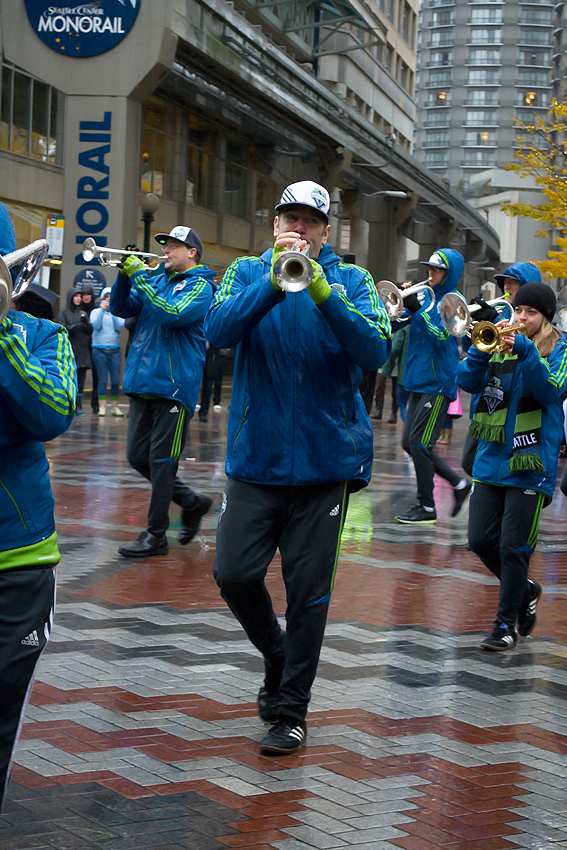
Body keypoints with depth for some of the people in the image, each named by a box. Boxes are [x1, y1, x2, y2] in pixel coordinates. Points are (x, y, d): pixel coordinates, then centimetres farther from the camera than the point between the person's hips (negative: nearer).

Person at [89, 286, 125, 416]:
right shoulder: (96, 312, 10)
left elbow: (120, 326, -5)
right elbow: (95, 325, -6)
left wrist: (112, 310, -10)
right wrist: (102, 310, -10)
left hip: (115, 350, 1)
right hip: (99, 350, -1)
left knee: (115, 379, -2)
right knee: (102, 379, -4)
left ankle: (115, 406, 5)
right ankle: (102, 407, -1)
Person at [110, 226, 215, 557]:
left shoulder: (200, 286, -6)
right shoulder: (157, 280, 15)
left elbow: (172, 313, -22)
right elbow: (121, 308, 11)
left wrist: (139, 276, -17)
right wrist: (125, 275, -5)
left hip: (174, 386, -8)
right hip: (143, 382, 8)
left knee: (161, 461, -3)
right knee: (138, 457, 10)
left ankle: (156, 536, 5)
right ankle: (192, 502, 26)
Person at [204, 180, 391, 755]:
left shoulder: (351, 281, 2)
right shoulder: (248, 273, 5)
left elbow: (375, 352, -14)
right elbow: (219, 331, -13)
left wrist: (322, 292, -24)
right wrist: (273, 282, -25)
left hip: (325, 461, -1)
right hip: (255, 455, 1)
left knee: (308, 590, 1)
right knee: (234, 574, -2)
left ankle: (291, 710, 14)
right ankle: (276, 655, 27)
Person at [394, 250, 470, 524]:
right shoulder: (425, 296, 14)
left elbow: (441, 336, -19)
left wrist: (417, 309, -23)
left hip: (438, 382, -8)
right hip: (418, 381, 8)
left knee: (419, 443, -10)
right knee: (410, 443, 9)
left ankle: (427, 508, -1)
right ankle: (459, 483, 21)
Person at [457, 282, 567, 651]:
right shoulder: (501, 343, 11)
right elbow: (468, 381, 1)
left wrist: (525, 351, -26)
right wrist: (483, 346, -14)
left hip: (530, 463, -5)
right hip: (491, 457, 5)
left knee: (514, 547, -3)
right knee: (481, 541, 5)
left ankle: (507, 624, 11)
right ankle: (525, 591, 30)